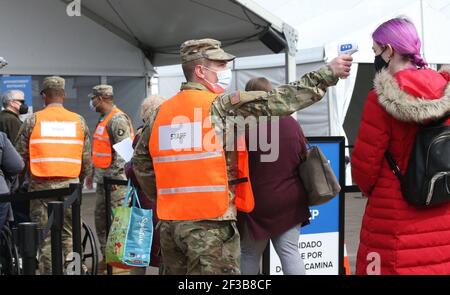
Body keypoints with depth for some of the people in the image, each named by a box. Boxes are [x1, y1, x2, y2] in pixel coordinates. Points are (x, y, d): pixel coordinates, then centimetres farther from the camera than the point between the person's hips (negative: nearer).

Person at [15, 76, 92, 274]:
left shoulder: (33, 121, -1)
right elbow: (87, 159, 7)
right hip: (69, 185, 1)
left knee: (45, 237, 5)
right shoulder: (78, 121, 4)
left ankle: (48, 271, 5)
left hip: (41, 185, -1)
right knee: (69, 235, 9)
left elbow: (20, 155, 0)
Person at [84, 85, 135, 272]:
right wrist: (92, 174, 24)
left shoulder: (118, 120, -15)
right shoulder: (104, 119, 18)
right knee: (100, 219, 14)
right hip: (102, 179, 10)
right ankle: (106, 257, 23)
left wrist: (116, 176, -22)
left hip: (115, 180, -10)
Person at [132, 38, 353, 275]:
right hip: (211, 222, -7)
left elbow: (141, 163, 18)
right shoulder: (223, 105, -8)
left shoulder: (161, 112, 11)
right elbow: (280, 100, -9)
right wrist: (328, 74, -2)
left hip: (169, 220, 7)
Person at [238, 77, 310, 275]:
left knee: (249, 254, 9)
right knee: (290, 252, 6)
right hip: (290, 200, 4)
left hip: (257, 202, -4)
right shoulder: (292, 123, 3)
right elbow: (304, 159, 13)